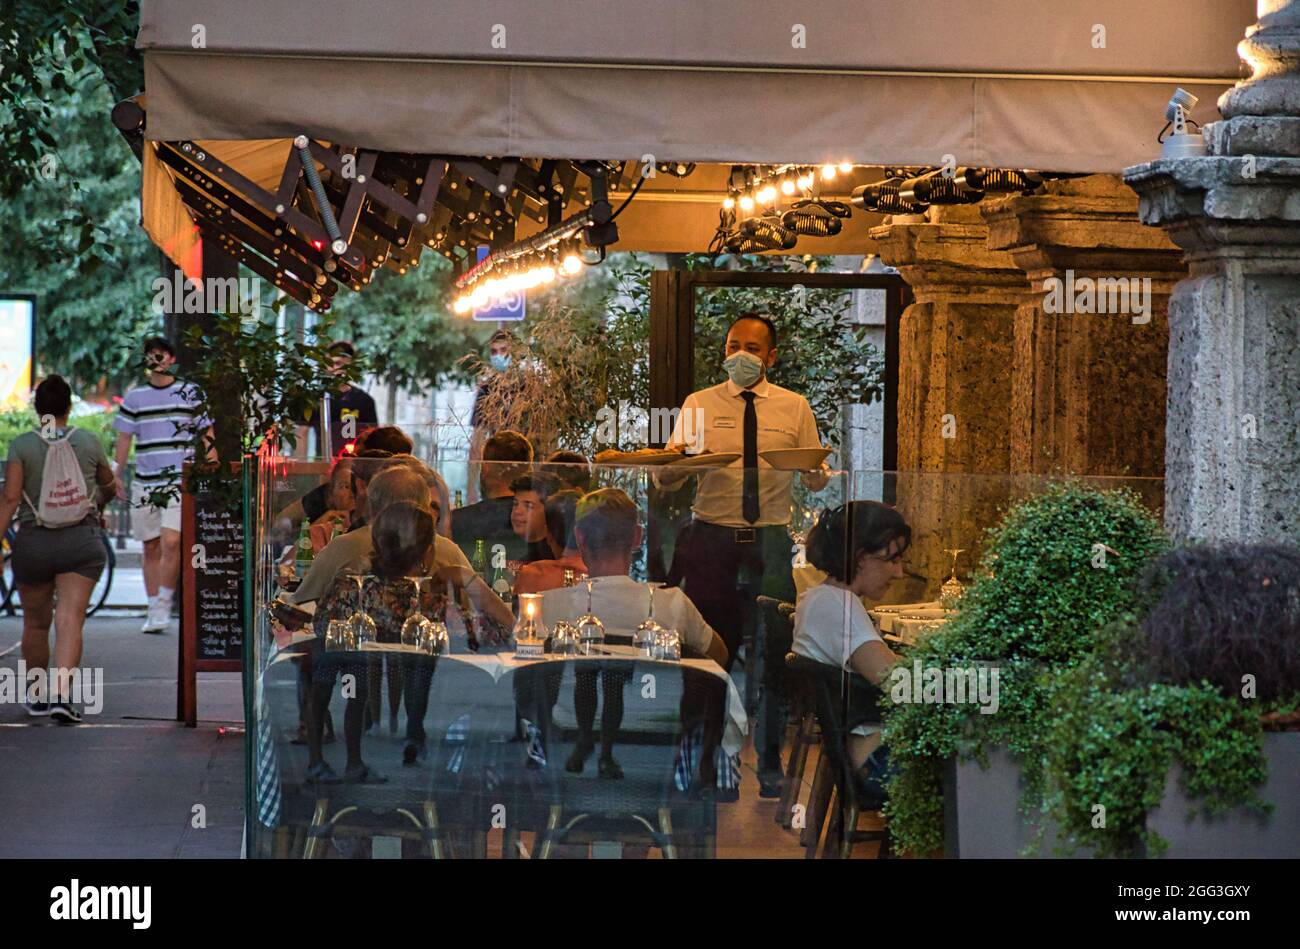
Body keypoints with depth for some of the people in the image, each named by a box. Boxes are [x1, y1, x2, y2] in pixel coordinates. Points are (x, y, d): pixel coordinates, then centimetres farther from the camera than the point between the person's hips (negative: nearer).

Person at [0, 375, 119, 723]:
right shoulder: (89, 442, 1)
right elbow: (110, 486, 17)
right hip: (82, 541, 0)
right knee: (70, 621, -7)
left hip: (33, 543, 0)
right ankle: (61, 694, -23)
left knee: (35, 623, 16)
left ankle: (38, 697, 29)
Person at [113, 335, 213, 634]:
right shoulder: (134, 397, 10)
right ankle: (153, 610, 14)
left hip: (181, 479, -3)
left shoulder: (189, 393, 5)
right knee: (150, 546, 7)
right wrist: (117, 474, 9)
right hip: (144, 482, 3)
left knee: (171, 542, -17)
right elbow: (124, 438, 14)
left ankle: (164, 606, -7)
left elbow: (207, 433, 8)